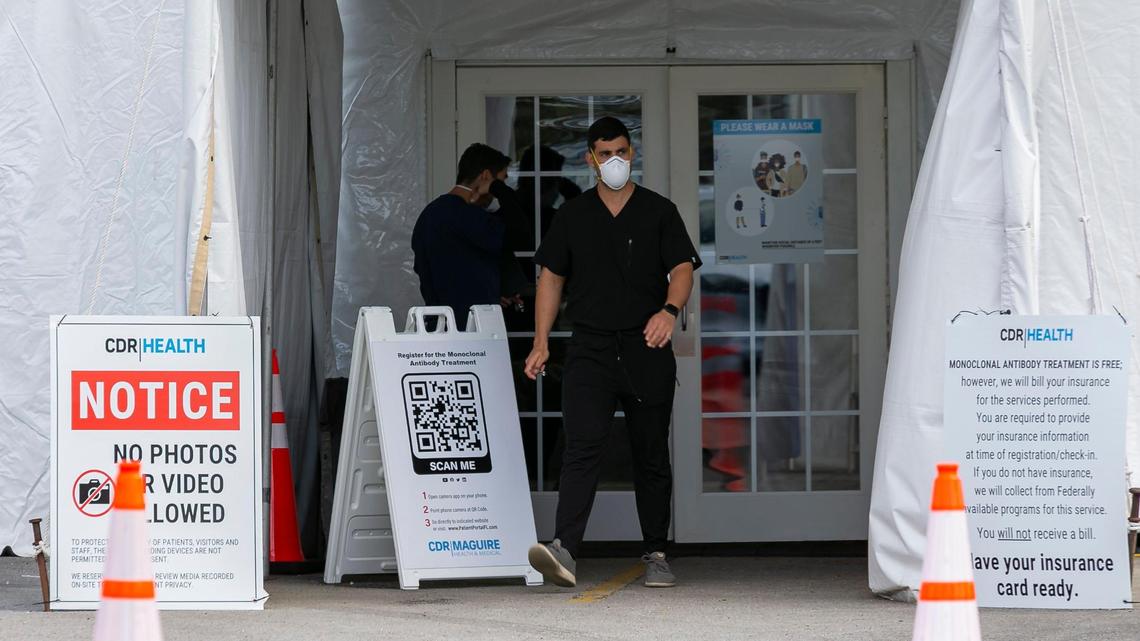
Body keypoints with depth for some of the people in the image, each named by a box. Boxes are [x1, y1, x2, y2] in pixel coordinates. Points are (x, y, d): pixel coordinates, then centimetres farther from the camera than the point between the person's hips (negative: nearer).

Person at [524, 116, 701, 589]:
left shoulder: (658, 211, 6)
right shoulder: (573, 216, 11)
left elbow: (682, 267, -3)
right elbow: (551, 277, 14)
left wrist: (670, 310, -24)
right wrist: (541, 343, 5)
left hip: (647, 350, 0)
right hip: (590, 349, 0)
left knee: (651, 456, 7)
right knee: (583, 445, -16)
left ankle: (656, 555, 17)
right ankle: (563, 550, -28)